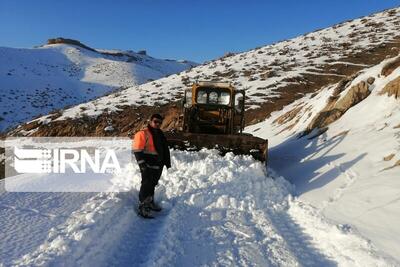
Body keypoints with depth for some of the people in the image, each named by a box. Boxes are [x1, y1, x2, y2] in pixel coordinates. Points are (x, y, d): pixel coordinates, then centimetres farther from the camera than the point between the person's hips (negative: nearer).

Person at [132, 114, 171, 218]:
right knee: (146, 185, -5)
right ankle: (142, 207, 5)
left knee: (152, 184, 19)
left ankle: (150, 202, 33)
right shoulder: (142, 134, -12)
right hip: (148, 166, -8)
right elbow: (137, 151, -17)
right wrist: (142, 164, -22)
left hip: (158, 165, 8)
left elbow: (165, 149, 23)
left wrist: (167, 161, 20)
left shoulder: (160, 134, 14)